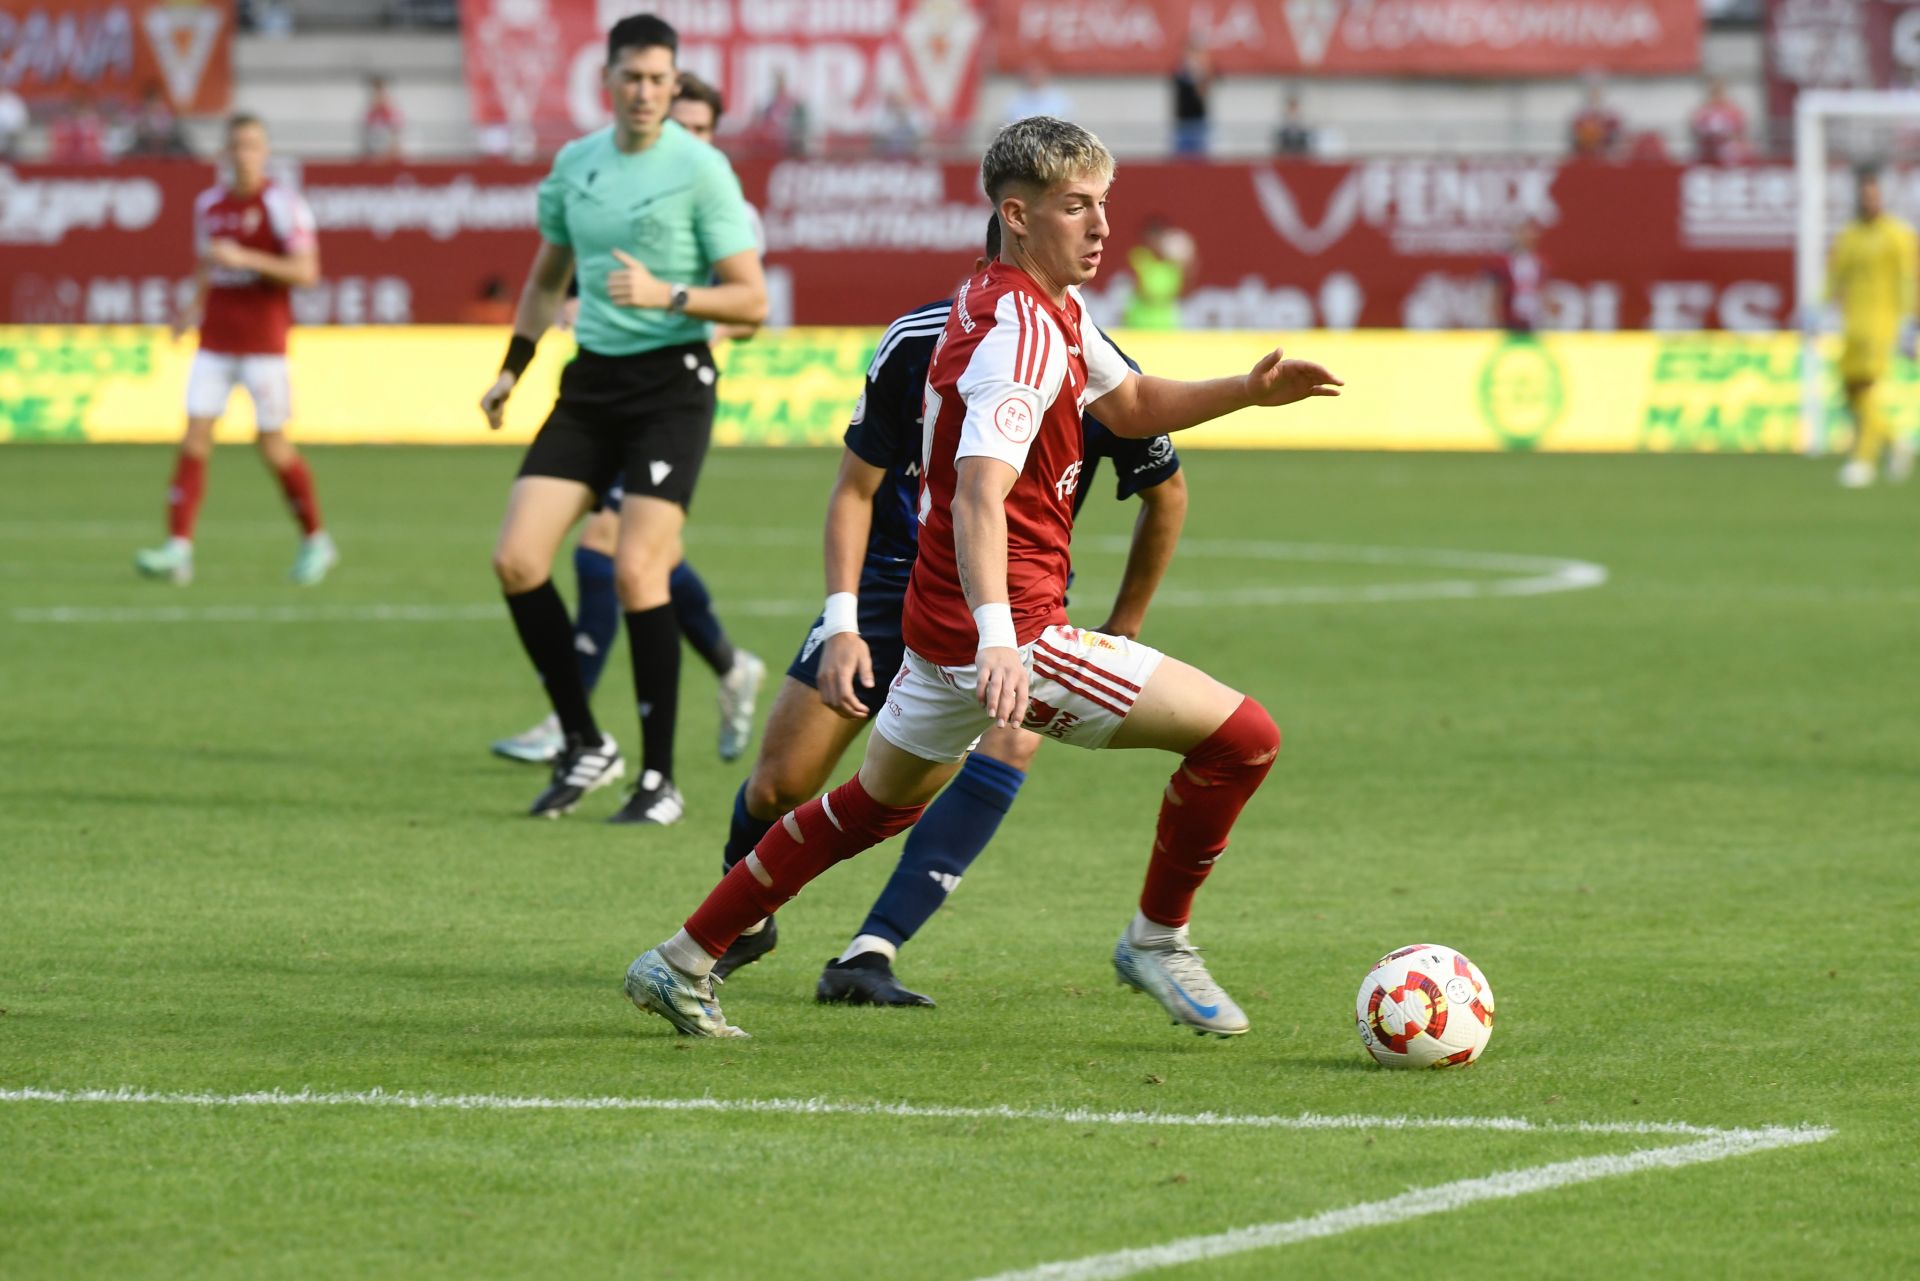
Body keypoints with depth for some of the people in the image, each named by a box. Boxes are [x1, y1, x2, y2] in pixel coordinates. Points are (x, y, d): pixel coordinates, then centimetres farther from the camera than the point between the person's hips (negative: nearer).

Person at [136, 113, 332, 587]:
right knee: (195, 438, -7)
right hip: (215, 343, 5)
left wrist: (245, 258, -21)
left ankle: (315, 541, 19)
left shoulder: (284, 204, -6)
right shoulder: (208, 205, 11)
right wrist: (196, 307, 6)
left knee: (273, 447, -1)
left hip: (264, 346, -5)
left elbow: (306, 272, -12)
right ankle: (177, 551, -12)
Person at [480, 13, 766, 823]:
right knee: (517, 559, -6)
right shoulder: (575, 164, 9)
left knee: (636, 569, -15)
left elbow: (751, 301, -9)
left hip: (671, 383, -6)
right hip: (590, 382, 6)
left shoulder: (701, 170, -8)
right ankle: (585, 746, 8)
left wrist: (666, 294, -23)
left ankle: (659, 779, -5)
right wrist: (512, 368, 21)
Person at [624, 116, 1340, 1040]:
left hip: (942, 617, 11)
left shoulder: (1052, 305, 12)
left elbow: (1131, 406, 27)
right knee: (1241, 737, -9)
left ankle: (681, 964, 29)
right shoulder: (1020, 336, -21)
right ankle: (1157, 941, 7)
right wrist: (997, 635, -47)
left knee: (875, 805, 26)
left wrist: (1249, 391, 10)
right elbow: (979, 492, -34)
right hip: (1008, 628, -11)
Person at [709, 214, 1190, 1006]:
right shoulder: (916, 346, -19)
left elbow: (1166, 495, 2)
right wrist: (842, 625, -20)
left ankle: (868, 956, -27)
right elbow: (855, 490, -8)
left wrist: (1122, 632, 9)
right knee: (780, 783, -5)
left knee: (1011, 741, -31)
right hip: (894, 576, 0)